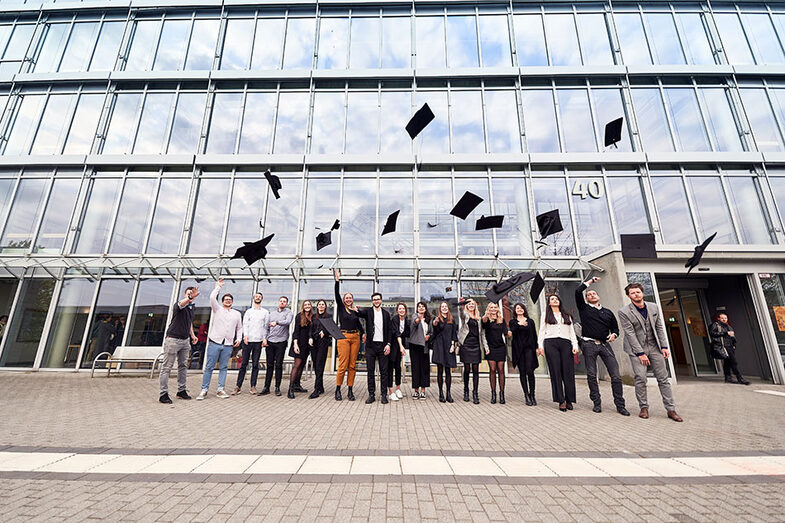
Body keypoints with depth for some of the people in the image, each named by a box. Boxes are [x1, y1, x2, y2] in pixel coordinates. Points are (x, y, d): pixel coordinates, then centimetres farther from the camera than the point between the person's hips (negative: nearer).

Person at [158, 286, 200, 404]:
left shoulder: (192, 307, 12)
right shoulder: (178, 305, -11)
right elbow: (182, 304, -38)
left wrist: (192, 335, 18)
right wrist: (190, 297, -58)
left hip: (185, 340, 8)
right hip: (173, 339, -8)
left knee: (183, 366, 12)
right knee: (167, 367, 0)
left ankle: (181, 391, 20)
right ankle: (163, 394, 5)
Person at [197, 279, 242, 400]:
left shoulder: (237, 314, 15)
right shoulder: (217, 309, 7)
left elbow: (239, 328, 20)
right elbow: (212, 297, -9)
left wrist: (239, 339, 7)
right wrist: (218, 286, -2)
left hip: (228, 345, 2)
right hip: (214, 342, -2)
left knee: (223, 367, 6)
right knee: (209, 367, 1)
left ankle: (220, 390, 12)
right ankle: (204, 390, 10)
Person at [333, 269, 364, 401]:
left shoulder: (355, 311, 15)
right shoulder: (341, 307, 6)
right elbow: (337, 295, -6)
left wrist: (363, 333, 4)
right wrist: (337, 280, -14)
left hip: (355, 337, 4)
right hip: (343, 337, -4)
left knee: (352, 365, 5)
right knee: (343, 365, -7)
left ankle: (350, 391, 12)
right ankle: (338, 389, 8)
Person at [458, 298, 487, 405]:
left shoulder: (478, 318, 16)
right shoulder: (465, 315, 5)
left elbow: (482, 333, 16)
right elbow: (461, 310, -20)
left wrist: (485, 346, 7)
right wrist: (461, 303, -43)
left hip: (476, 345, 3)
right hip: (466, 345, -2)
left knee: (475, 369, 0)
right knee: (467, 369, 3)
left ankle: (475, 393, 8)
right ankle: (466, 391, 18)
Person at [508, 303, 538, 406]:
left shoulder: (530, 321, 13)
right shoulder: (512, 322, 8)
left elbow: (534, 335, 12)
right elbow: (513, 331, -10)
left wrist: (536, 347, 4)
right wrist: (520, 324, -26)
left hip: (529, 348, 1)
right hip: (518, 349, 0)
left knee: (530, 371, -7)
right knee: (522, 372, 1)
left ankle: (532, 395, 3)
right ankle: (526, 395, 8)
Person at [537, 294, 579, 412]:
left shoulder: (567, 315, 21)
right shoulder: (546, 315, 15)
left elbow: (572, 331, 16)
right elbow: (542, 331, 9)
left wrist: (575, 345, 3)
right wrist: (540, 345, -1)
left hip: (565, 344, 2)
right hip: (551, 343, -2)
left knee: (568, 372, -3)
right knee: (555, 372, -5)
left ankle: (569, 400, 6)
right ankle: (561, 401, -1)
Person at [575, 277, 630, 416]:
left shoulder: (608, 312, 18)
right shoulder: (584, 308, 8)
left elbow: (615, 327, 22)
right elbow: (578, 291, -2)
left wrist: (613, 334, -1)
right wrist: (591, 281, 9)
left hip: (605, 344, 3)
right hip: (589, 344, -2)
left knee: (616, 375, -3)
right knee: (591, 375, 0)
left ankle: (620, 405, 7)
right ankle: (597, 403, 11)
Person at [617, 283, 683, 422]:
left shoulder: (654, 307, 6)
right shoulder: (624, 312, -11)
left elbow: (659, 327, 9)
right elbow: (630, 334, -12)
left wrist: (664, 346, 3)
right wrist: (640, 353, -13)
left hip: (654, 346, 4)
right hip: (636, 348, -4)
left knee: (663, 378, 6)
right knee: (640, 378, -5)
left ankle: (671, 409, 15)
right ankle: (644, 407, 8)